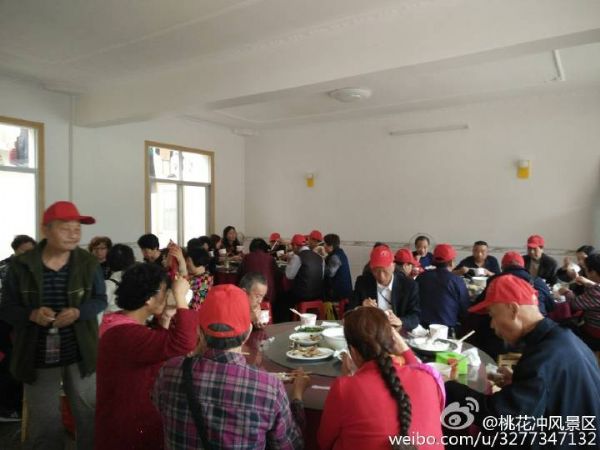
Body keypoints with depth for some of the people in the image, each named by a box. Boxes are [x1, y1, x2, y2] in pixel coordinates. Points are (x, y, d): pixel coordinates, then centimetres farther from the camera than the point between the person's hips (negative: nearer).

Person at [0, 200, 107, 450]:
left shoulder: (89, 263, -6)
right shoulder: (21, 265, -7)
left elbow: (100, 300, 2)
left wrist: (78, 312, -19)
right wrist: (32, 315, -22)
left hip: (80, 353, 0)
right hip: (38, 356, 0)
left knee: (90, 416, 13)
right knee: (43, 423, 16)